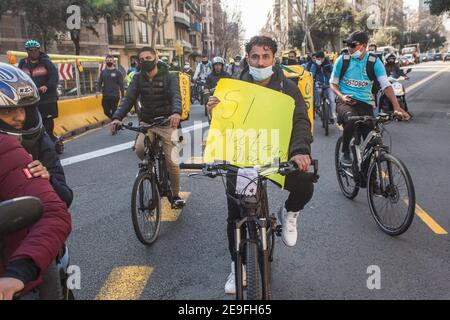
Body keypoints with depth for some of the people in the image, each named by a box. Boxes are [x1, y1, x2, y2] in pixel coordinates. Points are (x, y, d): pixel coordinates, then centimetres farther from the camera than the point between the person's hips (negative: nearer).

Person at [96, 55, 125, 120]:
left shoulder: (117, 72, 0)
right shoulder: (103, 72, 10)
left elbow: (121, 85, 0)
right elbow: (99, 82, 9)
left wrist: (123, 96, -1)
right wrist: (98, 91, -8)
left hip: (115, 96, -3)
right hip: (105, 96, 3)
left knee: (114, 112, -2)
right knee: (106, 112, 5)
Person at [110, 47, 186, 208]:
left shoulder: (169, 77, -7)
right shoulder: (138, 78, 3)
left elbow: (176, 95, -24)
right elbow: (129, 98, -8)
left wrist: (176, 112, -47)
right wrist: (117, 117, -25)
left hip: (167, 123, -2)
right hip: (147, 123, 3)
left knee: (172, 162, -7)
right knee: (140, 149, -26)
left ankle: (176, 195, 14)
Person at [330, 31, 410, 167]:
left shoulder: (374, 62, -2)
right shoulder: (342, 60, -1)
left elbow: (386, 85, -8)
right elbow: (333, 83, 9)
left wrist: (397, 107, -21)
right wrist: (342, 96, -12)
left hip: (365, 104, 2)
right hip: (345, 102, -1)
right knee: (351, 119, -37)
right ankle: (346, 153, -12)